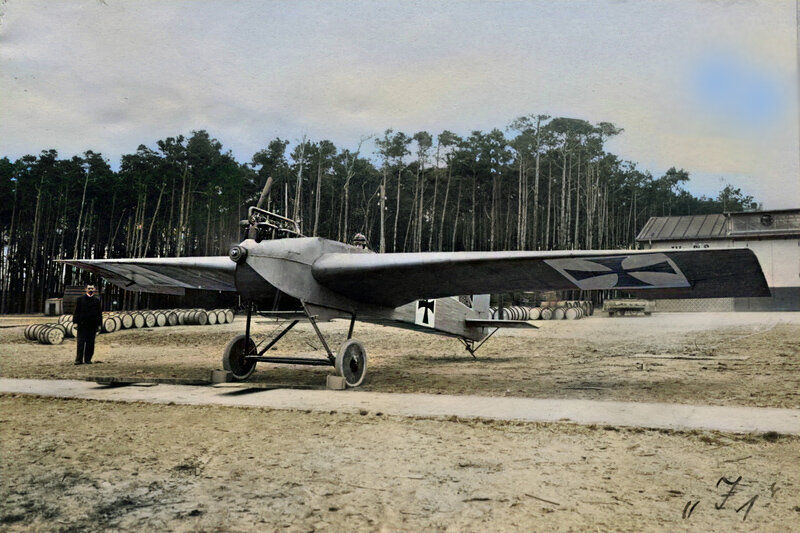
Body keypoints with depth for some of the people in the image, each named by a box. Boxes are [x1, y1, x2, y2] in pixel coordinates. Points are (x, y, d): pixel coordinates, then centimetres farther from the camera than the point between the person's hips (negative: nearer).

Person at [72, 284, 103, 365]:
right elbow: (76, 311, 5)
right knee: (80, 342, -3)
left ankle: (87, 359, 11)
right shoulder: (80, 299, 6)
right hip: (82, 324, -1)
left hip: (92, 325, 2)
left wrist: (99, 324, 6)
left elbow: (99, 313, 11)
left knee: (90, 343, 4)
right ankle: (79, 359, 1)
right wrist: (76, 322, -2)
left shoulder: (97, 300, 10)